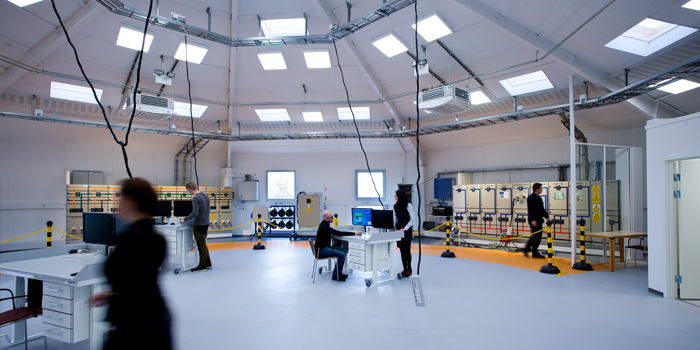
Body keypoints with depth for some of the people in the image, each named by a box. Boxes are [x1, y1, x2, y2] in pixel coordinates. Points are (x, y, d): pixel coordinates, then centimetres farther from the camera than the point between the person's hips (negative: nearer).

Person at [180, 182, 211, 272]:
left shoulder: (196, 198, -19)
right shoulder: (206, 196, 8)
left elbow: (195, 213, -25)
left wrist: (185, 219, -14)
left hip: (199, 225, -8)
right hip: (206, 223, 8)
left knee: (201, 245, 1)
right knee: (203, 244, 18)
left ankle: (203, 265, 10)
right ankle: (208, 263, 24)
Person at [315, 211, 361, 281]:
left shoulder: (324, 224, 10)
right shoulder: (324, 227, -22)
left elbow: (336, 233, 18)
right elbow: (338, 233, -24)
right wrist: (354, 233, -21)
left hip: (325, 246, 10)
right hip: (321, 250, -10)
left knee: (342, 251, 8)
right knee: (342, 255, -18)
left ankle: (338, 272, 13)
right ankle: (335, 275, -7)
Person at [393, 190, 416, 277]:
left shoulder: (408, 205, -8)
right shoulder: (395, 206, 9)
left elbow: (413, 219, -11)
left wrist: (405, 228, -16)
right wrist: (393, 226, -2)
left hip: (407, 230, -5)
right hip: (399, 229, 5)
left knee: (406, 249, -6)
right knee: (402, 250, 4)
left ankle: (409, 268, 12)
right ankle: (405, 269, 12)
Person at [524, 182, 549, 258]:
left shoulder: (539, 198, 18)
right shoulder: (531, 198, -11)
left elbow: (542, 209, 25)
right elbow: (530, 210, -19)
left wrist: (547, 217, 16)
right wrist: (532, 220, -26)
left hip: (539, 220, 9)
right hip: (534, 221, -9)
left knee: (539, 237, 8)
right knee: (535, 236, -10)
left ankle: (535, 253, 13)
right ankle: (526, 250, 1)